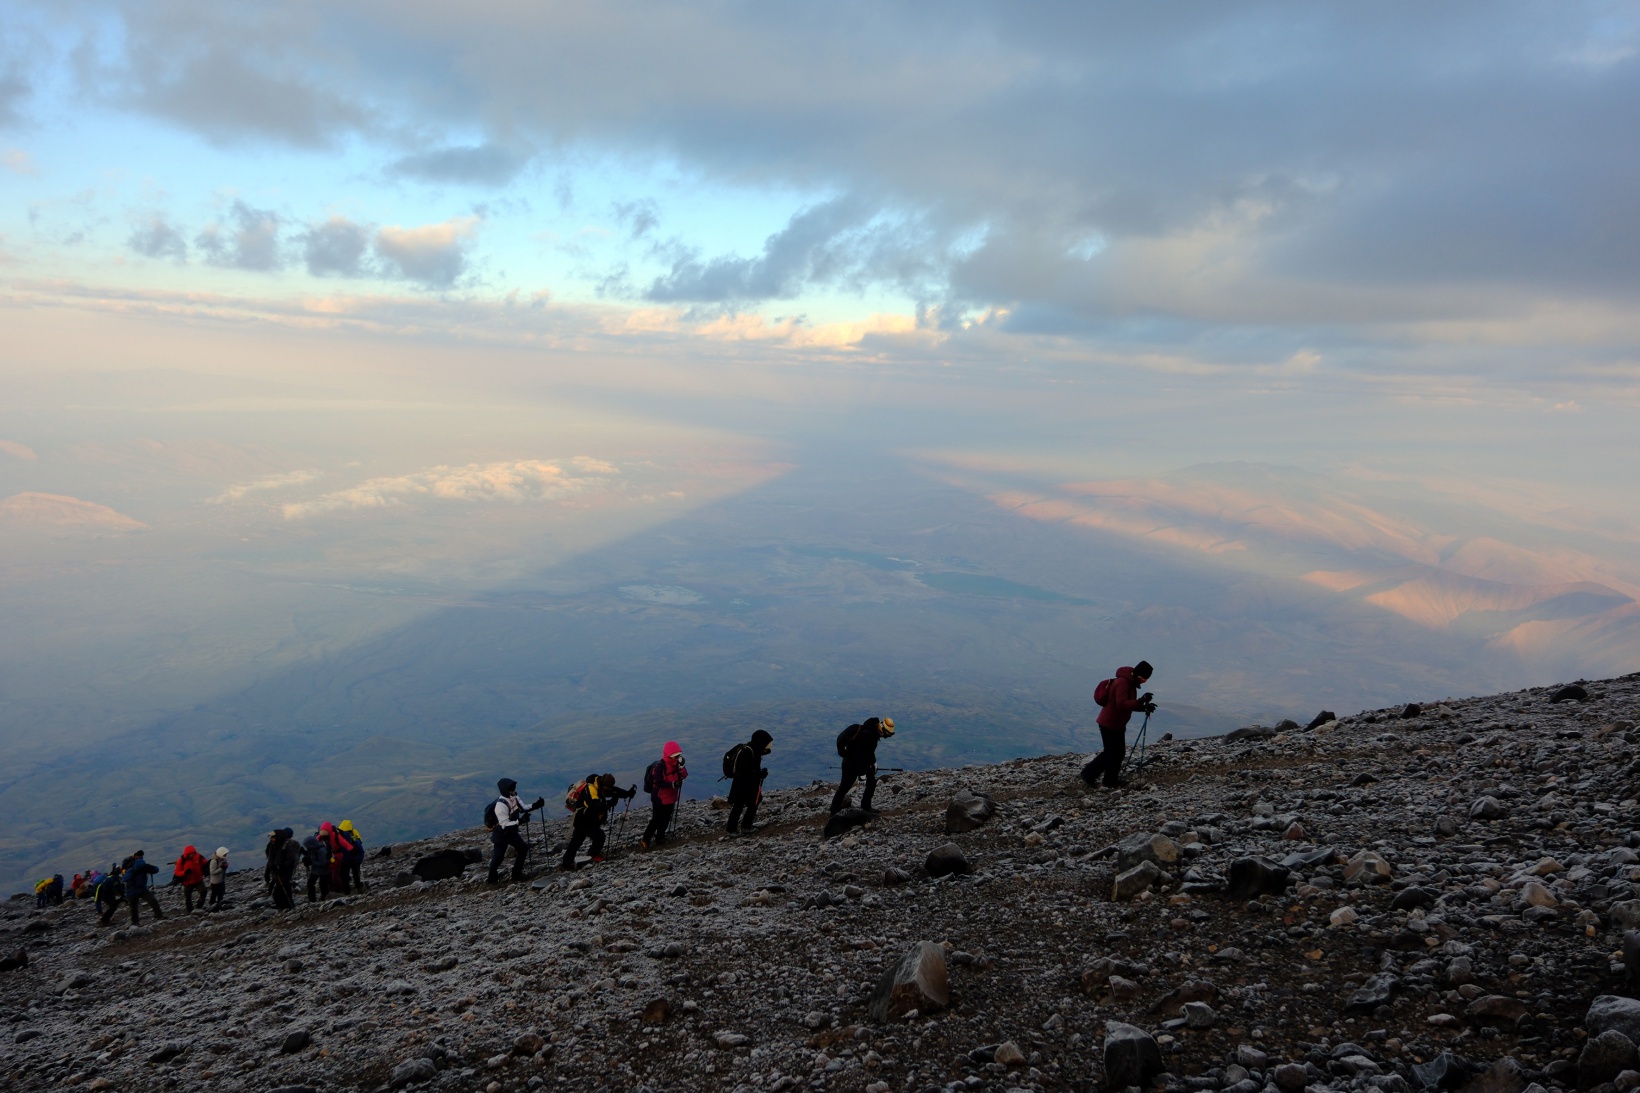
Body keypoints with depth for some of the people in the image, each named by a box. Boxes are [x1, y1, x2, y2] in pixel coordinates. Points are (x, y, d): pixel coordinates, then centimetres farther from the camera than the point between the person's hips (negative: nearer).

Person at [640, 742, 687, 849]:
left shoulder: (675, 764, 1)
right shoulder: (660, 766, -24)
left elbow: (684, 775, -3)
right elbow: (658, 782, -27)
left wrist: (681, 766, -20)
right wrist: (672, 784, -32)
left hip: (671, 797, 8)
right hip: (660, 798, -8)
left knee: (666, 819, 18)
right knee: (656, 820, -2)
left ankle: (660, 837, 33)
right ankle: (645, 840, 8)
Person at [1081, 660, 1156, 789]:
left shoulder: (1130, 683, 9)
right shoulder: (1122, 682, -22)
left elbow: (1129, 704, 17)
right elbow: (1122, 704, -32)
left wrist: (1144, 707, 1)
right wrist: (1140, 701, -41)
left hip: (1118, 724, 10)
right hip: (1109, 724, -10)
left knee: (1119, 753, 16)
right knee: (1112, 753, 0)